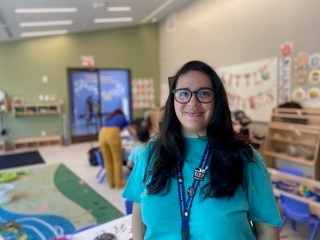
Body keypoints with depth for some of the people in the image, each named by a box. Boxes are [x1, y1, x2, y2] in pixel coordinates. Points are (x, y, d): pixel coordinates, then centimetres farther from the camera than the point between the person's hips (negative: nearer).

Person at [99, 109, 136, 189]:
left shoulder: (108, 118, 36)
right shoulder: (123, 118, 26)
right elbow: (133, 132, 30)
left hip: (102, 134, 5)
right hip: (112, 135, -4)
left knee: (107, 161, 13)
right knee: (117, 160, 6)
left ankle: (111, 183, 23)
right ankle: (119, 184, 13)